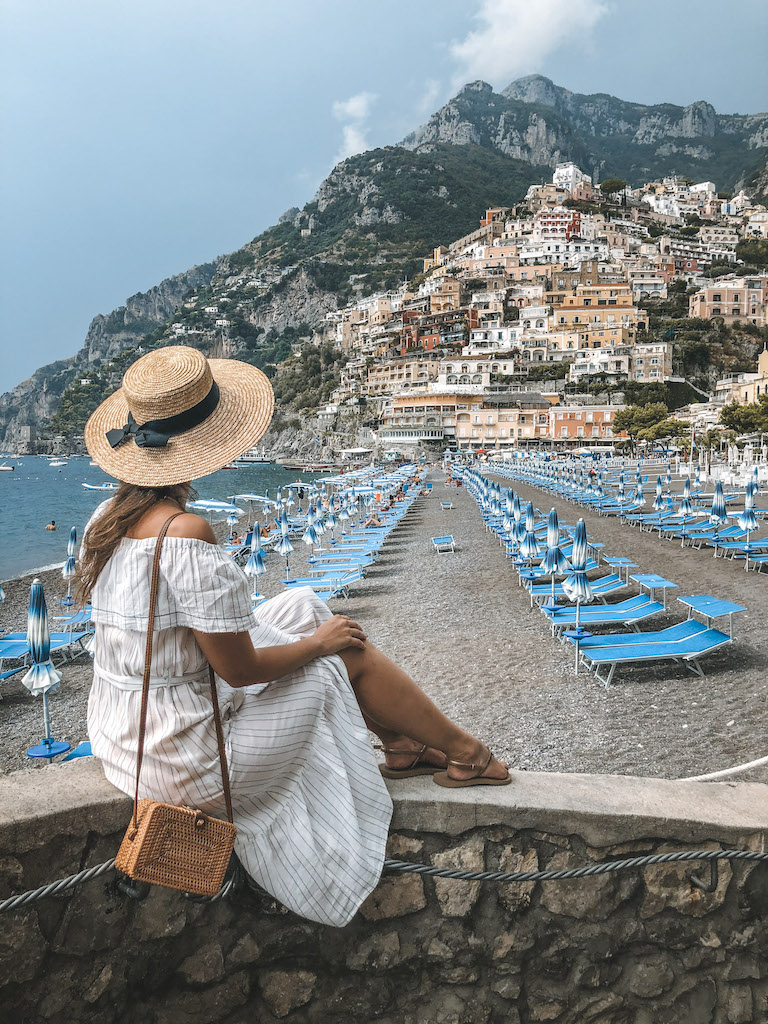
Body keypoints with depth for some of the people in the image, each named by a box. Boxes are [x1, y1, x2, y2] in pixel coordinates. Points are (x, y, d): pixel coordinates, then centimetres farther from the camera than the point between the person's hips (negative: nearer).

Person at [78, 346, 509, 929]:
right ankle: (467, 755, 26)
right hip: (191, 765, -8)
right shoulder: (186, 536, -30)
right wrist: (318, 642, -6)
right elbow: (239, 668, -24)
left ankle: (403, 745, 28)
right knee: (351, 653, 4)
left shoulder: (108, 520, -1)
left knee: (305, 611, 15)